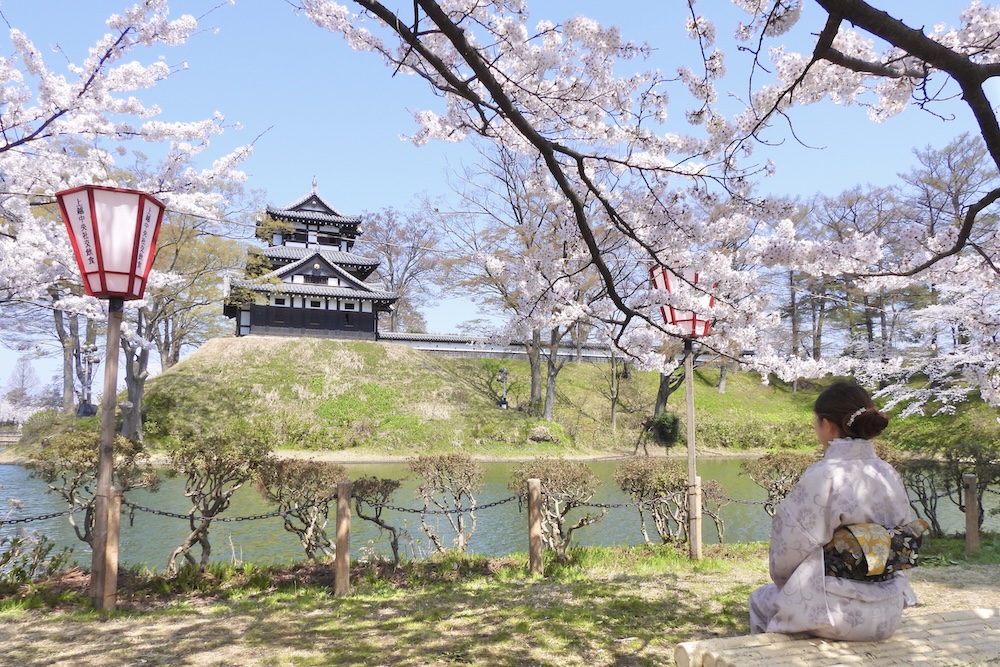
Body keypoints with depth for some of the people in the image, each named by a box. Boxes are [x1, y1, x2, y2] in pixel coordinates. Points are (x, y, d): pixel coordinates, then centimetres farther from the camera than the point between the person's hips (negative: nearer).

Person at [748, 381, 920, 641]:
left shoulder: (821, 476, -21)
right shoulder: (889, 474, -2)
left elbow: (793, 547, -14)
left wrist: (783, 581, 7)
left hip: (838, 615, -6)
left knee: (761, 601, 22)